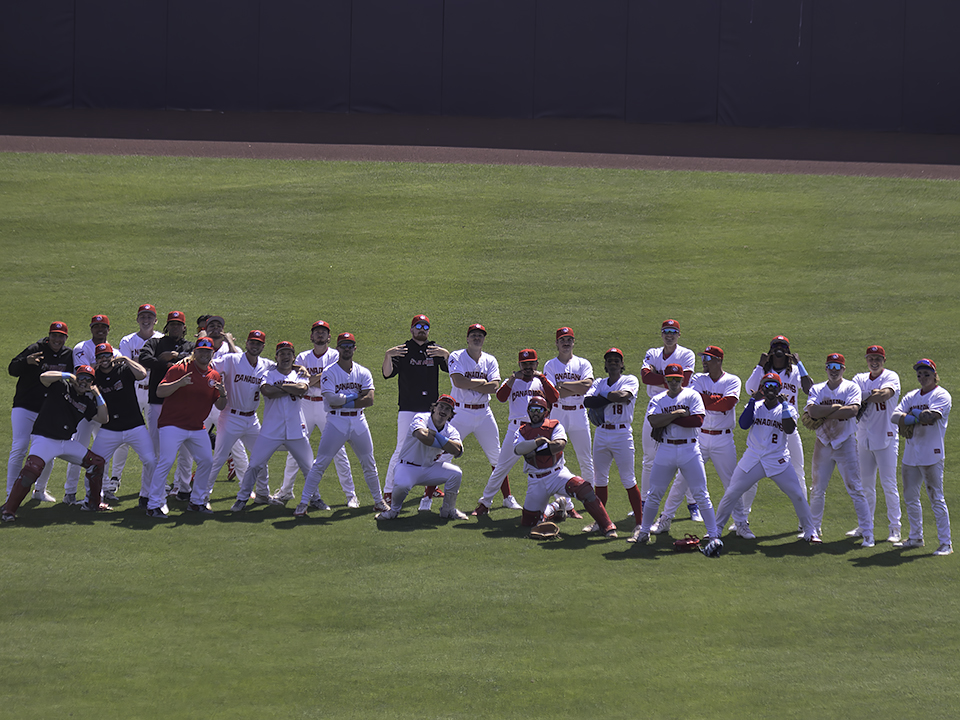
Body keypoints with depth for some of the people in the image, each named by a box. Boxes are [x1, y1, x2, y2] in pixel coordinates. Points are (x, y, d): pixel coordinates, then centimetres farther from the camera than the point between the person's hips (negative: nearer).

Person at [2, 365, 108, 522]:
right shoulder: (61, 386, -4)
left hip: (67, 443, 7)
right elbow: (44, 377, -22)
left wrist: (98, 396, 0)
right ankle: (8, 510, -24)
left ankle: (92, 503, 22)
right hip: (44, 440, -7)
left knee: (97, 463, 6)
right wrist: (68, 375, -16)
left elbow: (103, 419, 7)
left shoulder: (88, 401, 12)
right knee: (31, 469, -28)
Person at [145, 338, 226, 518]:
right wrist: (179, 383, -29)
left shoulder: (214, 376, 10)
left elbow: (220, 406, 10)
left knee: (206, 461, 6)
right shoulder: (180, 369, -7)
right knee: (166, 461, -16)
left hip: (197, 428, 6)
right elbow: (160, 391, -14)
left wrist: (223, 395, -12)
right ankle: (153, 504, -14)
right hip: (173, 424, -6)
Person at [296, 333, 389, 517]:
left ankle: (379, 501, 25)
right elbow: (332, 400, -17)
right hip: (336, 422, -3)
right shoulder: (329, 373, -4)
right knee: (320, 464, -6)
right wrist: (355, 396, -10)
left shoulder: (363, 373, 6)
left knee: (369, 464, 11)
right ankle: (304, 503, -2)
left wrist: (344, 402, -12)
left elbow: (369, 400, -7)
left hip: (358, 422, 3)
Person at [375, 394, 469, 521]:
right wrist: (444, 447, -25)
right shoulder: (421, 418, -15)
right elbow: (422, 435, -40)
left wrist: (435, 434, -25)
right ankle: (394, 510, -1)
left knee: (456, 473, -19)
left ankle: (448, 510, 4)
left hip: (431, 468, 5)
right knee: (402, 485, -36)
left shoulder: (451, 431, -1)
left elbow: (457, 451, -23)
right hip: (409, 467, -5)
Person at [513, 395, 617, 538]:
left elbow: (560, 445, -18)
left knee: (584, 489, -30)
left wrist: (533, 451, -17)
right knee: (528, 522, 1)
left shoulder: (555, 426, 3)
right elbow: (518, 449, -14)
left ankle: (607, 526, -26)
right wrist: (537, 442, -25)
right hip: (536, 482, 3)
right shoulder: (522, 431, 7)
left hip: (558, 474, -3)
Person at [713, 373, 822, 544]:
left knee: (797, 495, -7)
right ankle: (716, 528, 12)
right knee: (731, 493, -1)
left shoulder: (787, 408, 1)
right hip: (753, 458, 1)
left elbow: (790, 429, -16)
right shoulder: (755, 406, 6)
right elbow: (744, 424, -11)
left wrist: (784, 404, -19)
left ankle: (810, 532, 5)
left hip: (778, 461, -1)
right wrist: (753, 400, -13)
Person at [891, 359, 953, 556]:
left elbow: (931, 415, -21)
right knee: (910, 497, 13)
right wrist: (914, 417, -15)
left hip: (931, 455, -7)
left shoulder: (942, 395, -4)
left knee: (936, 498, -9)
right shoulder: (911, 396, 15)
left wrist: (910, 416, -7)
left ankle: (945, 543, -7)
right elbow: (896, 415, 4)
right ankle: (916, 537, 27)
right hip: (910, 454, 7)